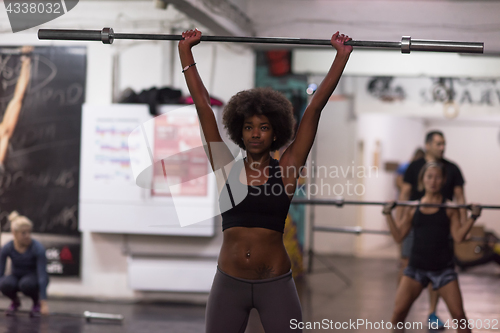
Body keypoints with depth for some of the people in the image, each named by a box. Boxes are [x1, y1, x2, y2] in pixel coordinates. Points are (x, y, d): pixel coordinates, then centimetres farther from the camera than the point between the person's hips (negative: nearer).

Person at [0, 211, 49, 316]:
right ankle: (15, 302, 0)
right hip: (17, 276, 2)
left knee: (27, 283, -38)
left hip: (34, 277, -2)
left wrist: (44, 303, -36)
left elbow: (42, 275, -30)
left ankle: (37, 303, -6)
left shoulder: (38, 248, -27)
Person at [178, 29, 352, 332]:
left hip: (276, 284, -1)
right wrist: (185, 51, 8)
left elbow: (315, 108, 1)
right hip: (229, 283, 1)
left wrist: (342, 56, 2)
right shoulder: (227, 168, 4)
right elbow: (203, 106, 6)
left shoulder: (286, 170, 2)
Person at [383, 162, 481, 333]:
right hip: (416, 266, 1)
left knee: (459, 316, 0)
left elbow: (458, 237, -7)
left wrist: (473, 217, -15)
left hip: (443, 267, -1)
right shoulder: (412, 207, 3)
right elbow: (399, 236, 2)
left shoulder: (449, 208, 0)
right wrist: (388, 214, -7)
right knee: (398, 313, -5)